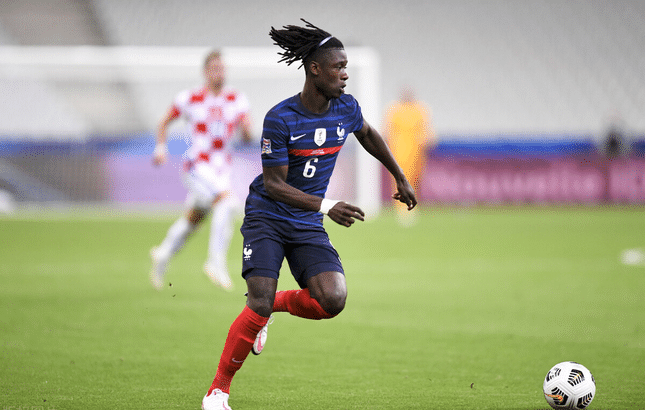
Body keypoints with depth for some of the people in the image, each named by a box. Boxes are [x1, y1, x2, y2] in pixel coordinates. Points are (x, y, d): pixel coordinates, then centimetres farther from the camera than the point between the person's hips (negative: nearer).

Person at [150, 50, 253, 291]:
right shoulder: (190, 99, -6)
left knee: (192, 220, 19)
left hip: (222, 169, 5)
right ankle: (216, 262, -26)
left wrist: (245, 129, -24)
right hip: (197, 166, -5)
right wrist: (160, 149, -4)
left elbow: (247, 137, -2)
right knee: (227, 201, -29)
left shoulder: (237, 100, 2)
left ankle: (163, 254, 44)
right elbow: (165, 122, 8)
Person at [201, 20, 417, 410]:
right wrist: (326, 207, -27)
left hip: (308, 226, 5)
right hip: (267, 219, -5)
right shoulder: (280, 118, -18)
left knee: (333, 300, -19)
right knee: (259, 306, -20)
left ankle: (277, 303, 13)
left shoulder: (346, 107, -2)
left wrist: (400, 177, 29)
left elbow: (368, 134, 22)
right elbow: (273, 184, -16)